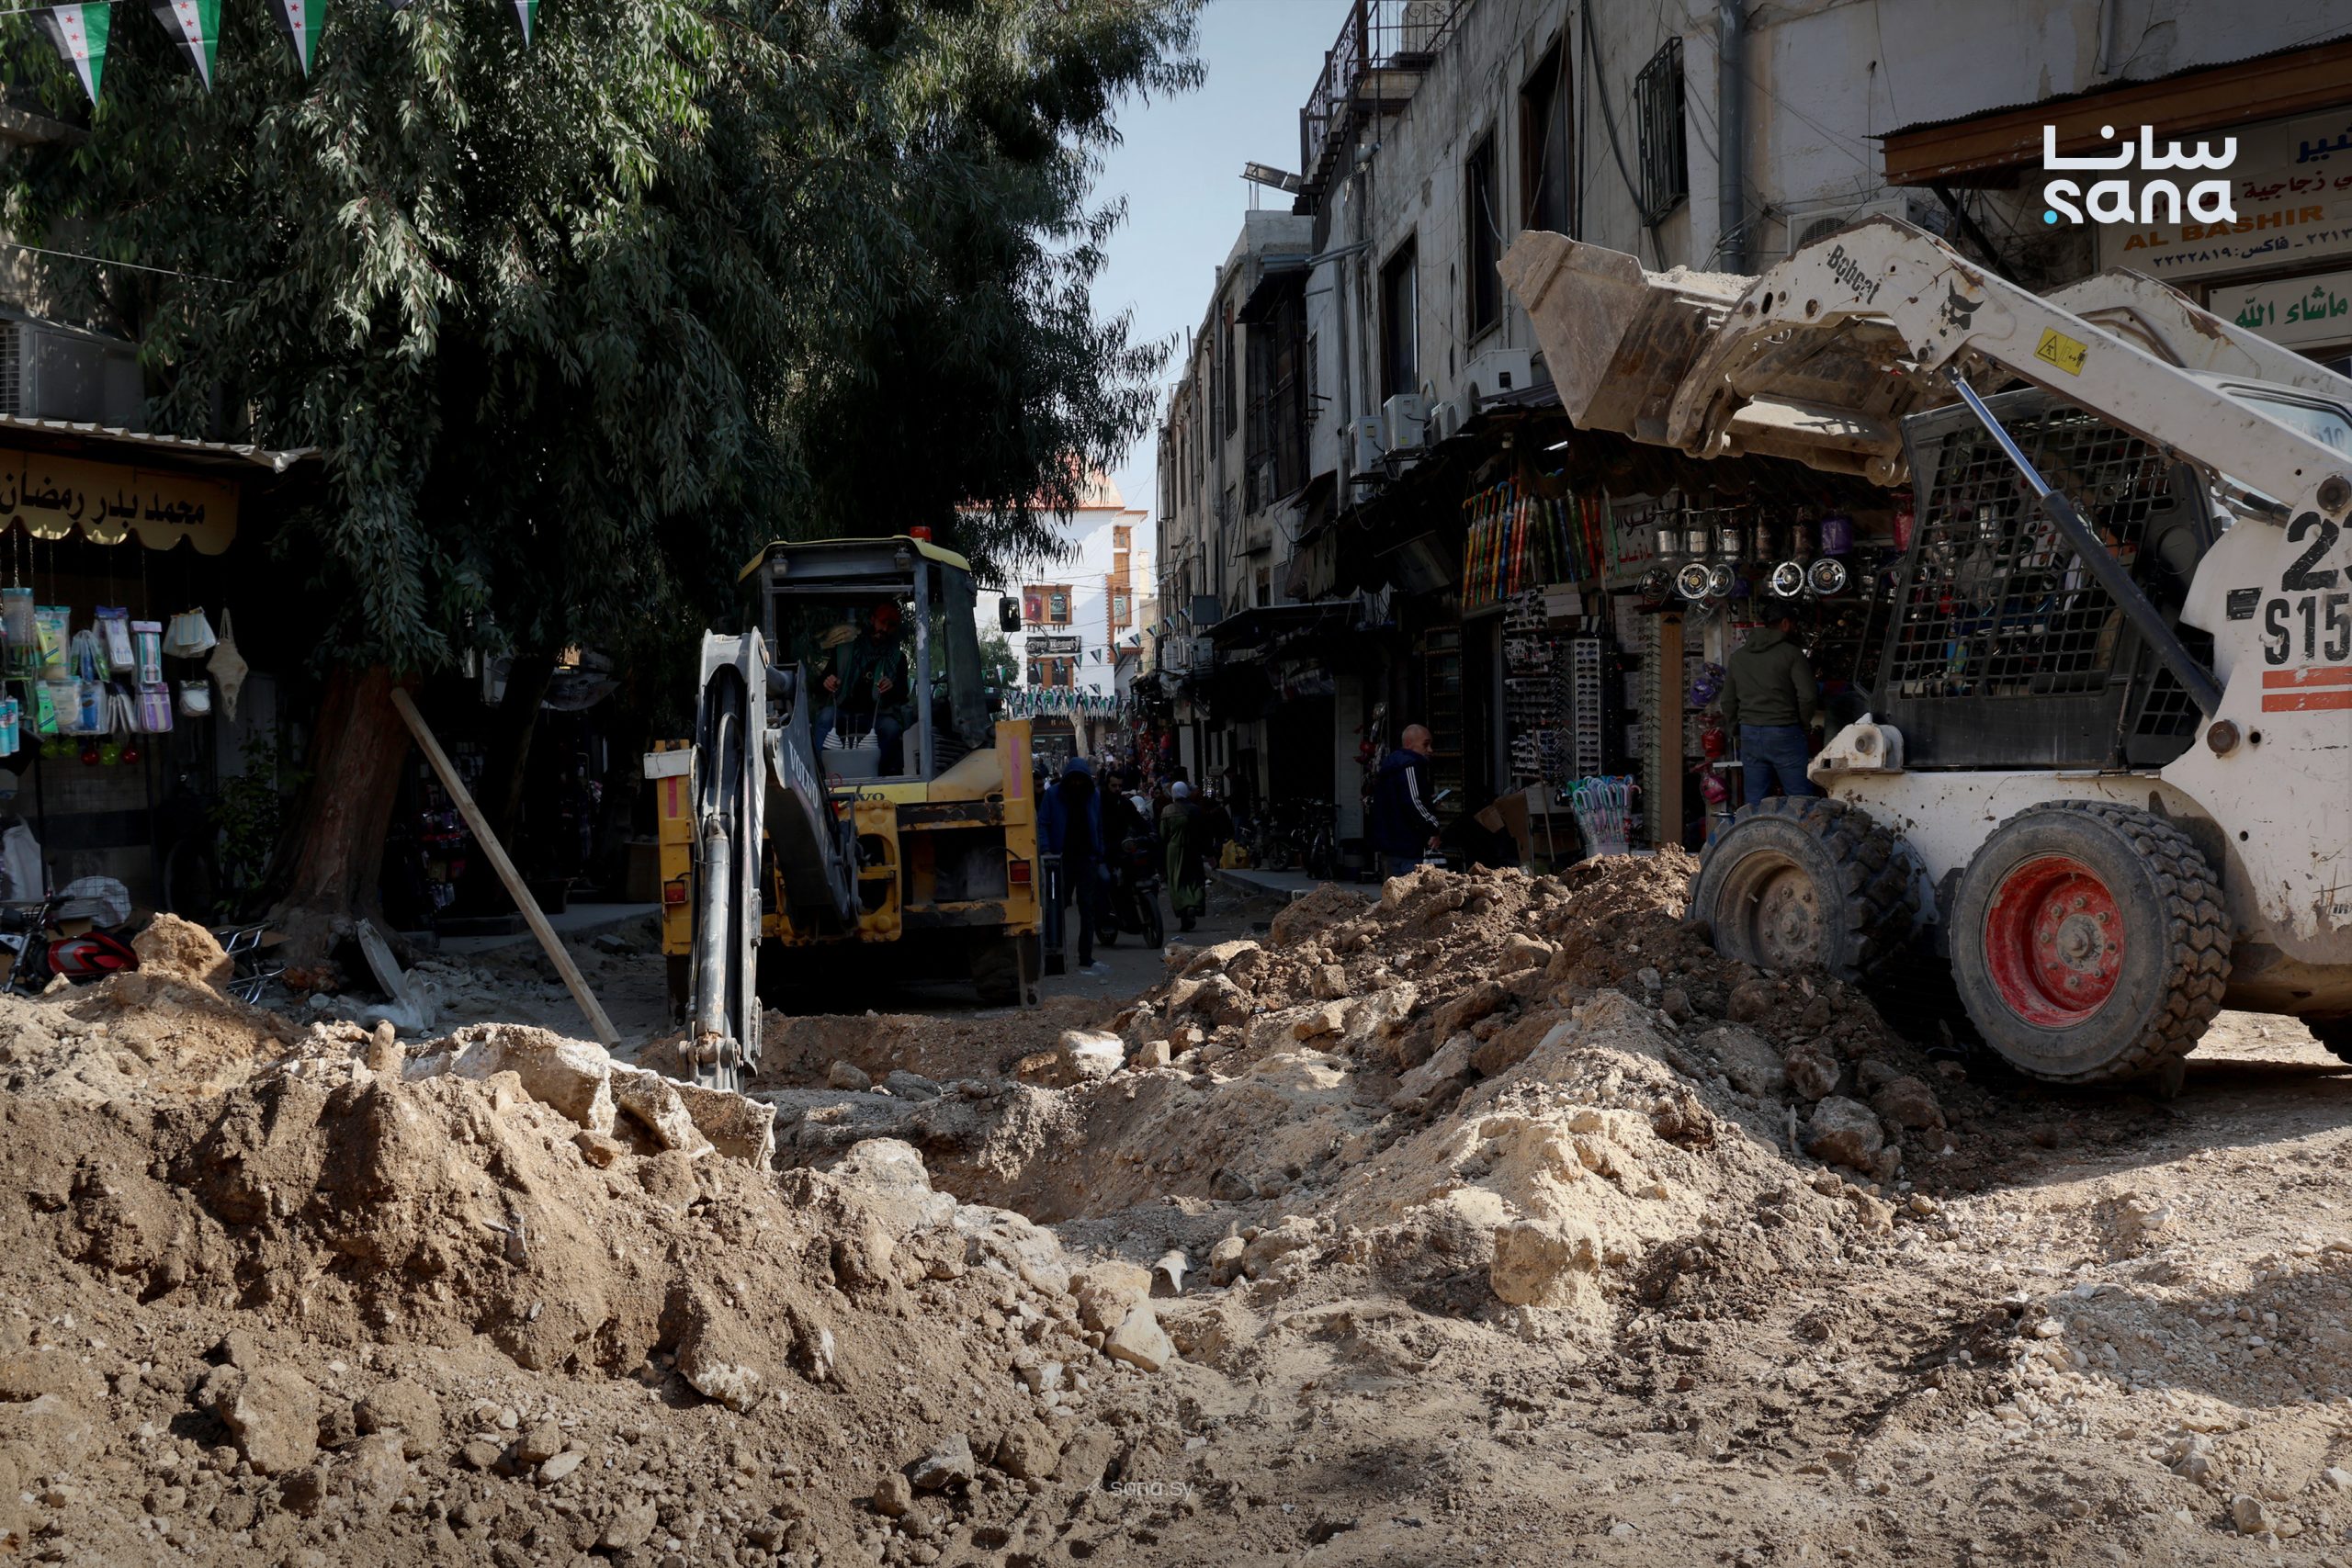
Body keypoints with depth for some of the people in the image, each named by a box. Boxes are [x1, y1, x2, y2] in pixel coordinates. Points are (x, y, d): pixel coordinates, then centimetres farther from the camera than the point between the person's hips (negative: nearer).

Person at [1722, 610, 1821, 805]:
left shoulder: (1737, 656, 12)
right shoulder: (1791, 653, -4)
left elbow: (1728, 702, 15)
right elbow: (1808, 696, -10)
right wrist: (1803, 724, 6)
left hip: (1750, 735, 5)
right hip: (1783, 734, -5)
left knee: (1754, 804, 6)